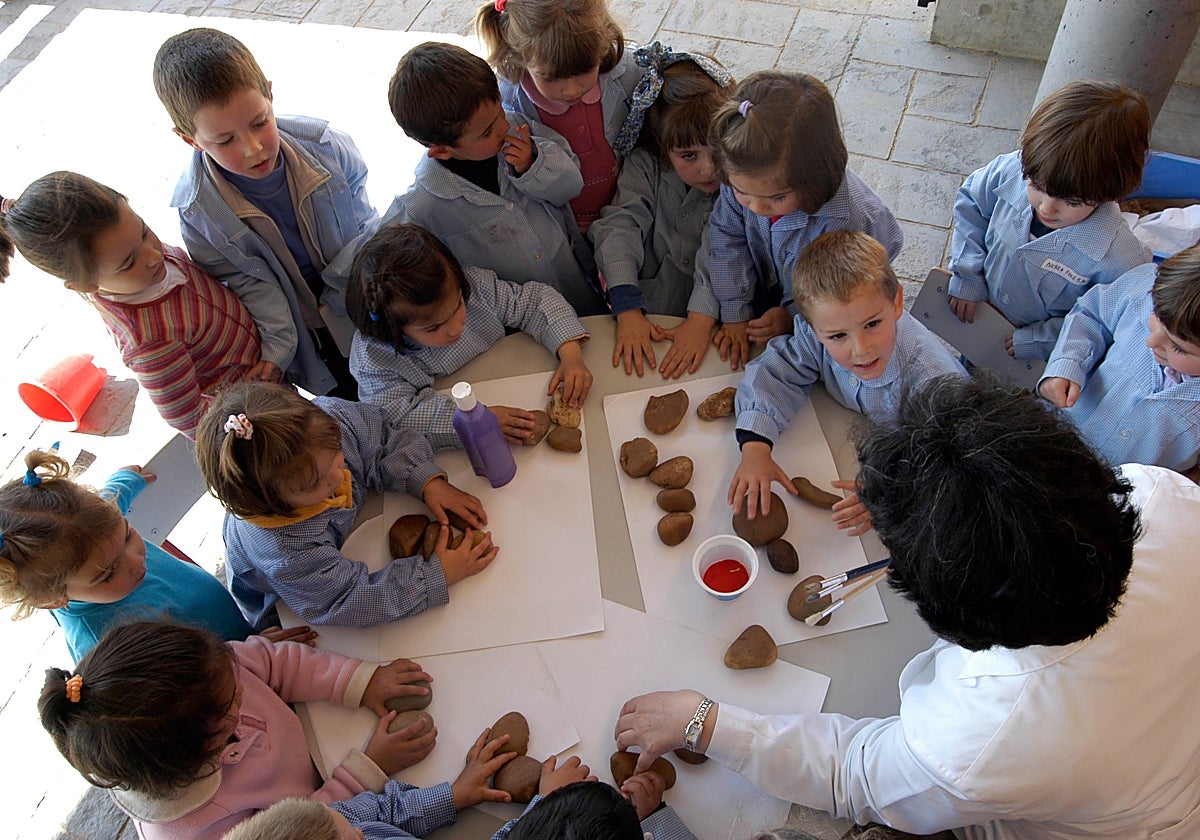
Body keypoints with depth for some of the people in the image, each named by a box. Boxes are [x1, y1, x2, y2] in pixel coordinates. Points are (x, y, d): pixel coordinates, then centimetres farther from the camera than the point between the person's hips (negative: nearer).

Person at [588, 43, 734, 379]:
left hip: (716, 316, -1)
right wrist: (627, 311, -24)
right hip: (649, 312, 2)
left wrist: (702, 319, -30)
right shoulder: (644, 168, -4)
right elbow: (620, 228, -12)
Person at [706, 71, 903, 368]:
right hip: (765, 293, 4)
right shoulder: (742, 177, -29)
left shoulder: (851, 222, -42)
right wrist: (736, 312, -12)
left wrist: (794, 315, -20)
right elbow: (727, 237, -11)